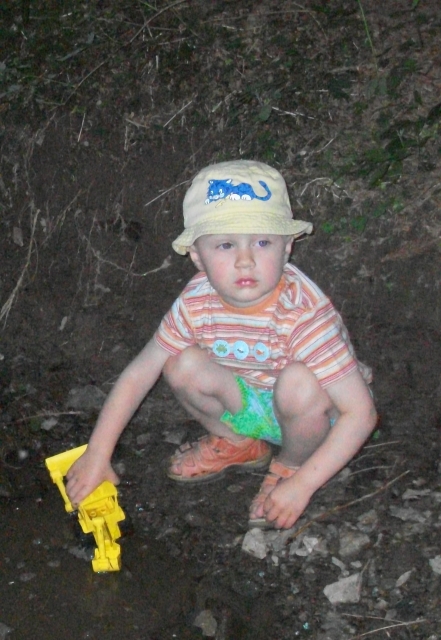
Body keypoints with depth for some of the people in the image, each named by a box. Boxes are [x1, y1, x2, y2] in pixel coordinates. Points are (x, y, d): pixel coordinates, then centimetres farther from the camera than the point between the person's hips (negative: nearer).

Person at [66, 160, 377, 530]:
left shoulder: (304, 315, -34)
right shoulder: (197, 303, -19)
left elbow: (361, 413, -32)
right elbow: (138, 375, -10)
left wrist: (302, 485, -32)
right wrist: (97, 455, -12)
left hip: (311, 413, -3)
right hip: (248, 403, 4)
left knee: (297, 380, -36)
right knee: (184, 366, -21)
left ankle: (292, 465, -2)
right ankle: (238, 444, 8)